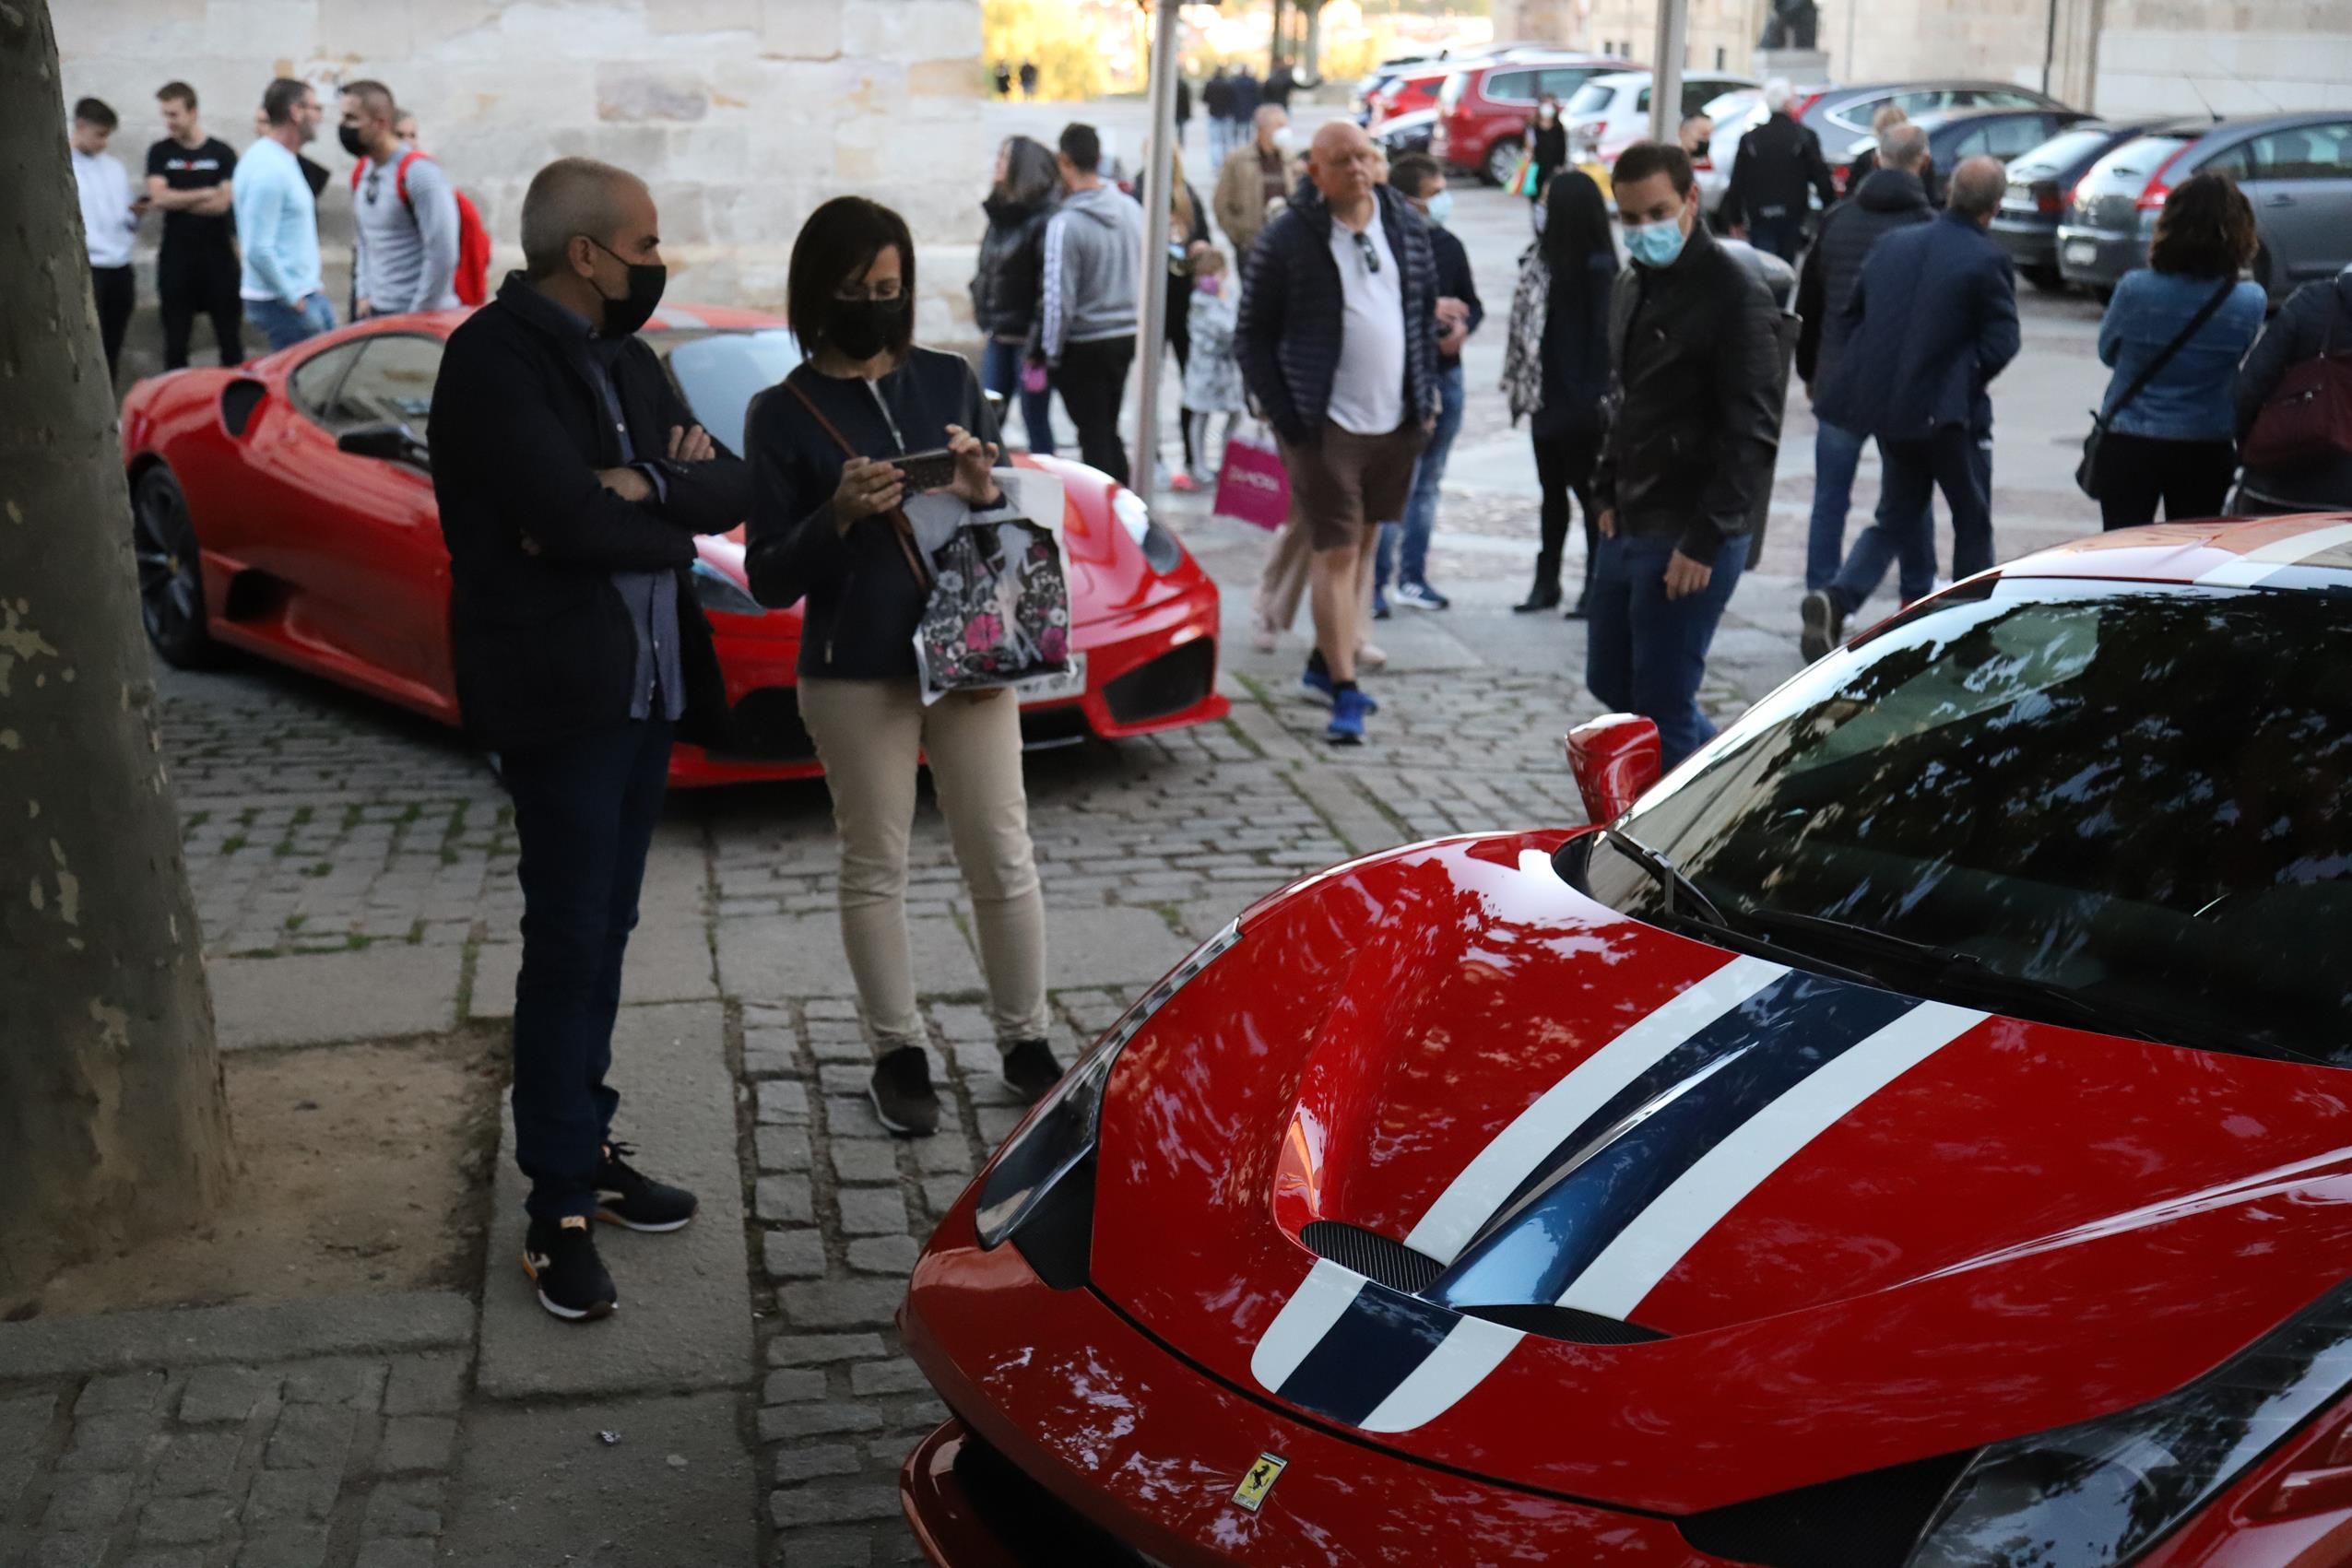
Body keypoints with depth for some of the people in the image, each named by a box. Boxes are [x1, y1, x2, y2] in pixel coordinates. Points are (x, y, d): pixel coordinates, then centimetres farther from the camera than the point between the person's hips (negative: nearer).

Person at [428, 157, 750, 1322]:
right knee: (569, 943, -4)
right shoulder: (495, 356, -12)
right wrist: (672, 513, -7)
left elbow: (732, 491, 5)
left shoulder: (625, 360, 13)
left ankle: (587, 1148, 25)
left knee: (606, 932, 13)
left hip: (648, 685, 8)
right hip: (559, 690, -8)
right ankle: (561, 1208, 5)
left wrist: (636, 486, -13)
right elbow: (569, 518, -24)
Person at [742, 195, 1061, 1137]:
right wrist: (838, 516, -20)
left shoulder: (950, 382, 7)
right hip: (855, 673, -2)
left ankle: (1025, 1044, 19)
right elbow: (770, 581, -4)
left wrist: (984, 494, -10)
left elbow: (1005, 542, 13)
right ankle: (899, 1055, 20)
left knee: (1003, 861, 6)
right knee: (874, 870, 7)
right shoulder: (784, 415, -2)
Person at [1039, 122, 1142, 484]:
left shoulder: (1065, 223, -19)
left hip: (1085, 344, -6)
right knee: (1109, 430, 20)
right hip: (1127, 334, 6)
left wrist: (1051, 353, -6)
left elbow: (1060, 298, -17)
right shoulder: (1132, 210, 0)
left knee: (1093, 436, 4)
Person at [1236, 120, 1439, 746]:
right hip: (1325, 424, -5)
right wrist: (1283, 415, -10)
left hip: (1397, 420, 5)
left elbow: (1426, 311, 16)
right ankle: (1345, 692, -3)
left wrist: (1426, 395, 9)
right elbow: (1254, 334, -4)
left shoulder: (1407, 225, 6)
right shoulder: (1287, 239, -8)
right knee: (1335, 553, -6)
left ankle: (1326, 660, 29)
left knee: (1364, 543, 14)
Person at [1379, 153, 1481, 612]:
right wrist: (1430, 309, -20)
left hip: (1447, 374, 7)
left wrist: (1462, 325, -3)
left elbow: (1473, 303, 18)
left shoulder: (1449, 245, 9)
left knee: (1429, 483, 13)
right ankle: (1375, 582, -1)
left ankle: (1412, 578, 23)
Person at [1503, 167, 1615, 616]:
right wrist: (1523, 386, 9)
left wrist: (1595, 398, -19)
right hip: (1548, 397, 8)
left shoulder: (1596, 267, -14)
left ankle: (1596, 586, 12)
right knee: (1552, 490, 14)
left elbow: (1602, 334, -16)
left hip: (1578, 401, -8)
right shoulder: (1543, 257, 8)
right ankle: (1546, 582, 23)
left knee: (1588, 491, 2)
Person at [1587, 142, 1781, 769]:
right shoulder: (1632, 288, 13)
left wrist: (1705, 540, -20)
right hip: (1627, 529, 9)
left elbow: (1753, 433, -18)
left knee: (1662, 707, -4)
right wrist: (1608, 493, 14)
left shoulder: (1735, 295, -14)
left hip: (1690, 539, -9)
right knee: (1611, 682, 18)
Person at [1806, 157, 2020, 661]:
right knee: (1972, 521, 13)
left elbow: (1853, 314, 11)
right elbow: (2002, 342, -13)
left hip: (1885, 406, 5)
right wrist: (1967, 380, 5)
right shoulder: (1987, 260, -11)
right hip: (1946, 411, -5)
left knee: (1896, 516, 17)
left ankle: (1835, 598, -7)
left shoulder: (1893, 243, 5)